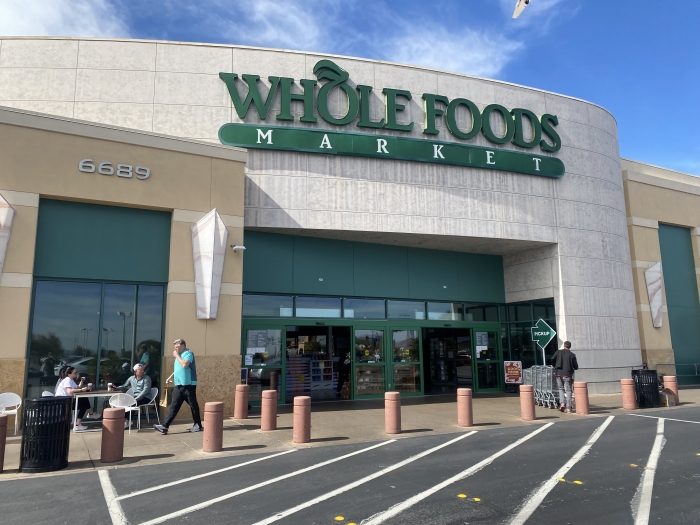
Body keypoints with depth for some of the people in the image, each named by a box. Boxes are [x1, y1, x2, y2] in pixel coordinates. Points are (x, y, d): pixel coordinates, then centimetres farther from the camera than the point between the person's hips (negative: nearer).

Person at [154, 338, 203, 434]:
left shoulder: (188, 353, -10)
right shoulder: (179, 355, 18)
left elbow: (185, 364, -27)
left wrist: (176, 356, -15)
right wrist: (171, 377, 16)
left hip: (188, 385, -8)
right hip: (178, 385, 8)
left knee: (193, 405, 2)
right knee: (174, 406, 4)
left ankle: (198, 425, 12)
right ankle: (165, 426, 0)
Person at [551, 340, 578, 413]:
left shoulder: (558, 352, 4)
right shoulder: (572, 355, 2)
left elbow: (552, 359, -10)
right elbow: (576, 367, 2)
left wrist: (554, 366, 10)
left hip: (559, 373, 1)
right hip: (567, 374, -1)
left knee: (561, 389, 17)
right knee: (568, 390, 3)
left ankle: (562, 403, -2)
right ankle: (568, 408, -1)